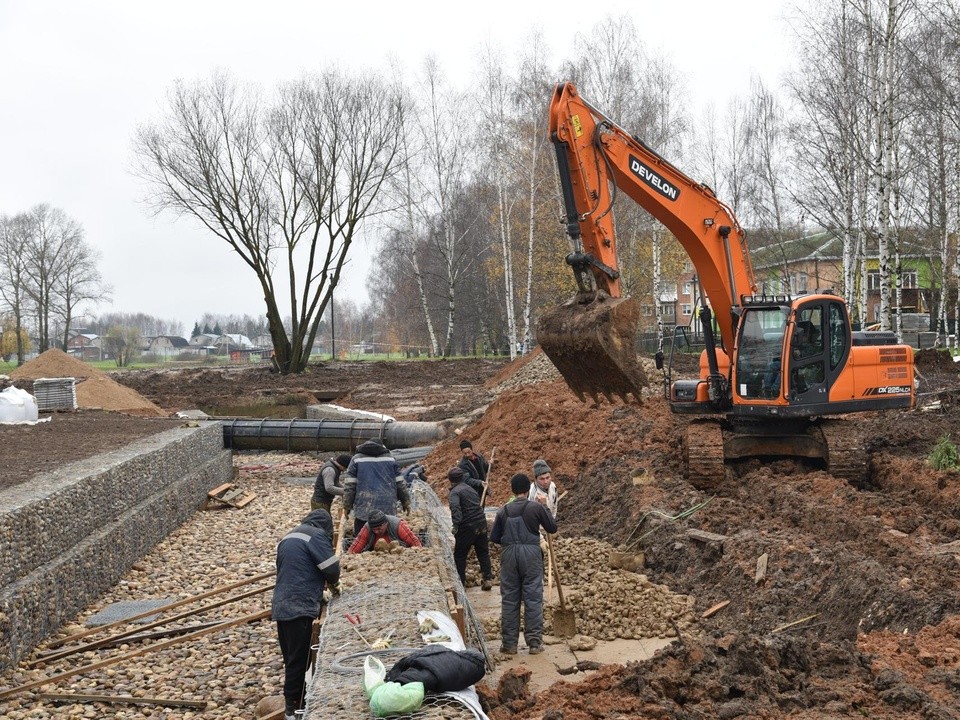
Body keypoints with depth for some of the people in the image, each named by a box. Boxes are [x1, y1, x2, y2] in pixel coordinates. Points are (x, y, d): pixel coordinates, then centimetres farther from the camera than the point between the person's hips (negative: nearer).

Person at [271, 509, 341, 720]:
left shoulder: (289, 537, 22)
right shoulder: (316, 535, -5)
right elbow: (331, 567, -12)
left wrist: (322, 587, 23)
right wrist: (334, 583, 10)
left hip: (282, 606, 9)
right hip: (299, 608, -9)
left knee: (292, 659, 16)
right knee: (299, 660, -2)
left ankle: (292, 702, 23)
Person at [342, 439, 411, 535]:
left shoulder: (356, 459, 7)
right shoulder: (390, 458, 14)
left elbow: (349, 485, 2)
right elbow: (400, 483, 13)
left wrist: (347, 505, 6)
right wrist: (406, 501, 20)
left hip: (364, 507, -2)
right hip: (388, 508, 3)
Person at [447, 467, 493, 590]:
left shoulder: (455, 492, -12)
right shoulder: (469, 486, 11)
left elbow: (455, 508, -27)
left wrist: (455, 525, -31)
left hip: (467, 527, -7)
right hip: (481, 524, 7)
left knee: (459, 555, 7)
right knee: (483, 552, 16)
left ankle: (461, 583, 8)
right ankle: (488, 579, 14)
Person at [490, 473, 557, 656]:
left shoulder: (504, 510, 2)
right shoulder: (537, 507, -6)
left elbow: (494, 537, 4)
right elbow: (552, 527, 5)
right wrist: (545, 508, 17)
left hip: (509, 554, 2)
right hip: (531, 553, -2)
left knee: (509, 599, 8)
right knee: (533, 598, 4)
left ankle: (509, 643, 11)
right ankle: (534, 642, 5)